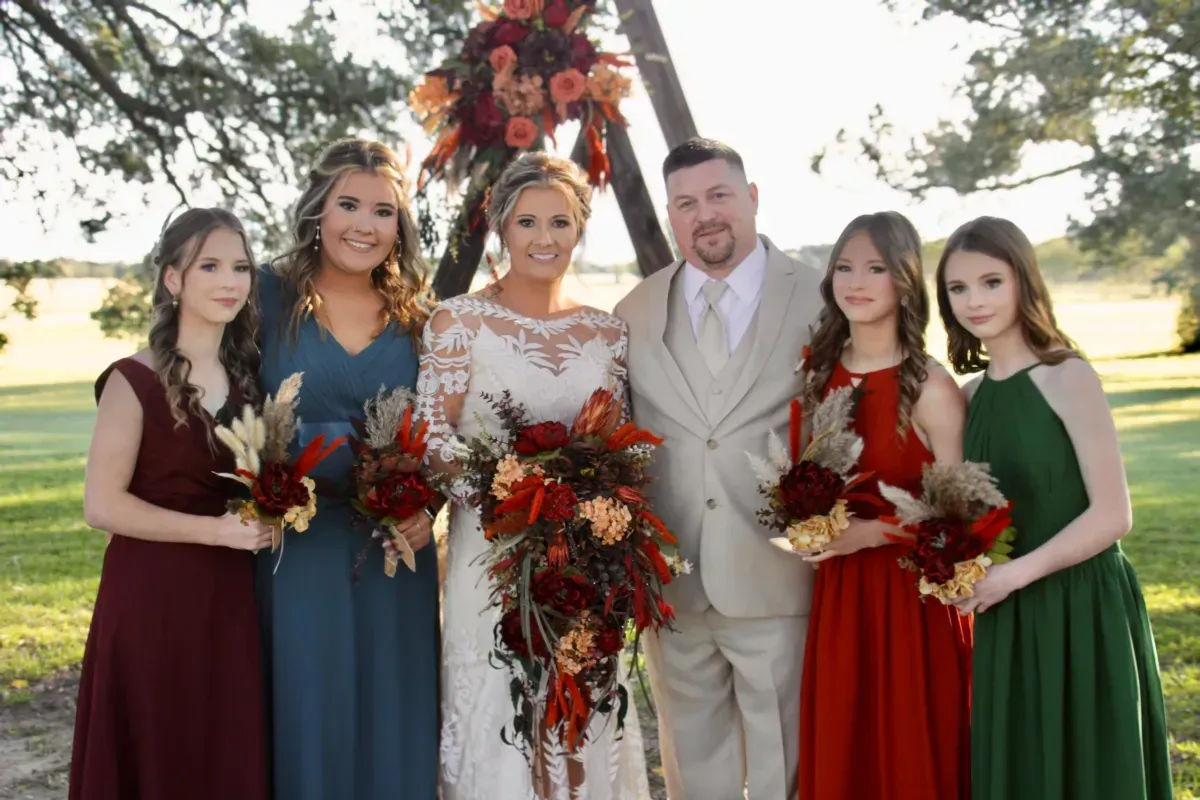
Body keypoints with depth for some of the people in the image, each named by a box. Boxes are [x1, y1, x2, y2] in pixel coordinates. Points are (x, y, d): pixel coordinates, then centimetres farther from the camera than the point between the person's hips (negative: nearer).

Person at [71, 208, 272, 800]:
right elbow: (102, 505, -14)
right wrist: (217, 531, -17)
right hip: (150, 598, -5)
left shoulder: (248, 375, 9)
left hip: (230, 598, 6)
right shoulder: (135, 381, -11)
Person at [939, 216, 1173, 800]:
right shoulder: (971, 395, 7)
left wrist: (1013, 574, -17)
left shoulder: (1068, 377, -11)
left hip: (1080, 614, -6)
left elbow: (1112, 516, -15)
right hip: (1005, 621, 6)